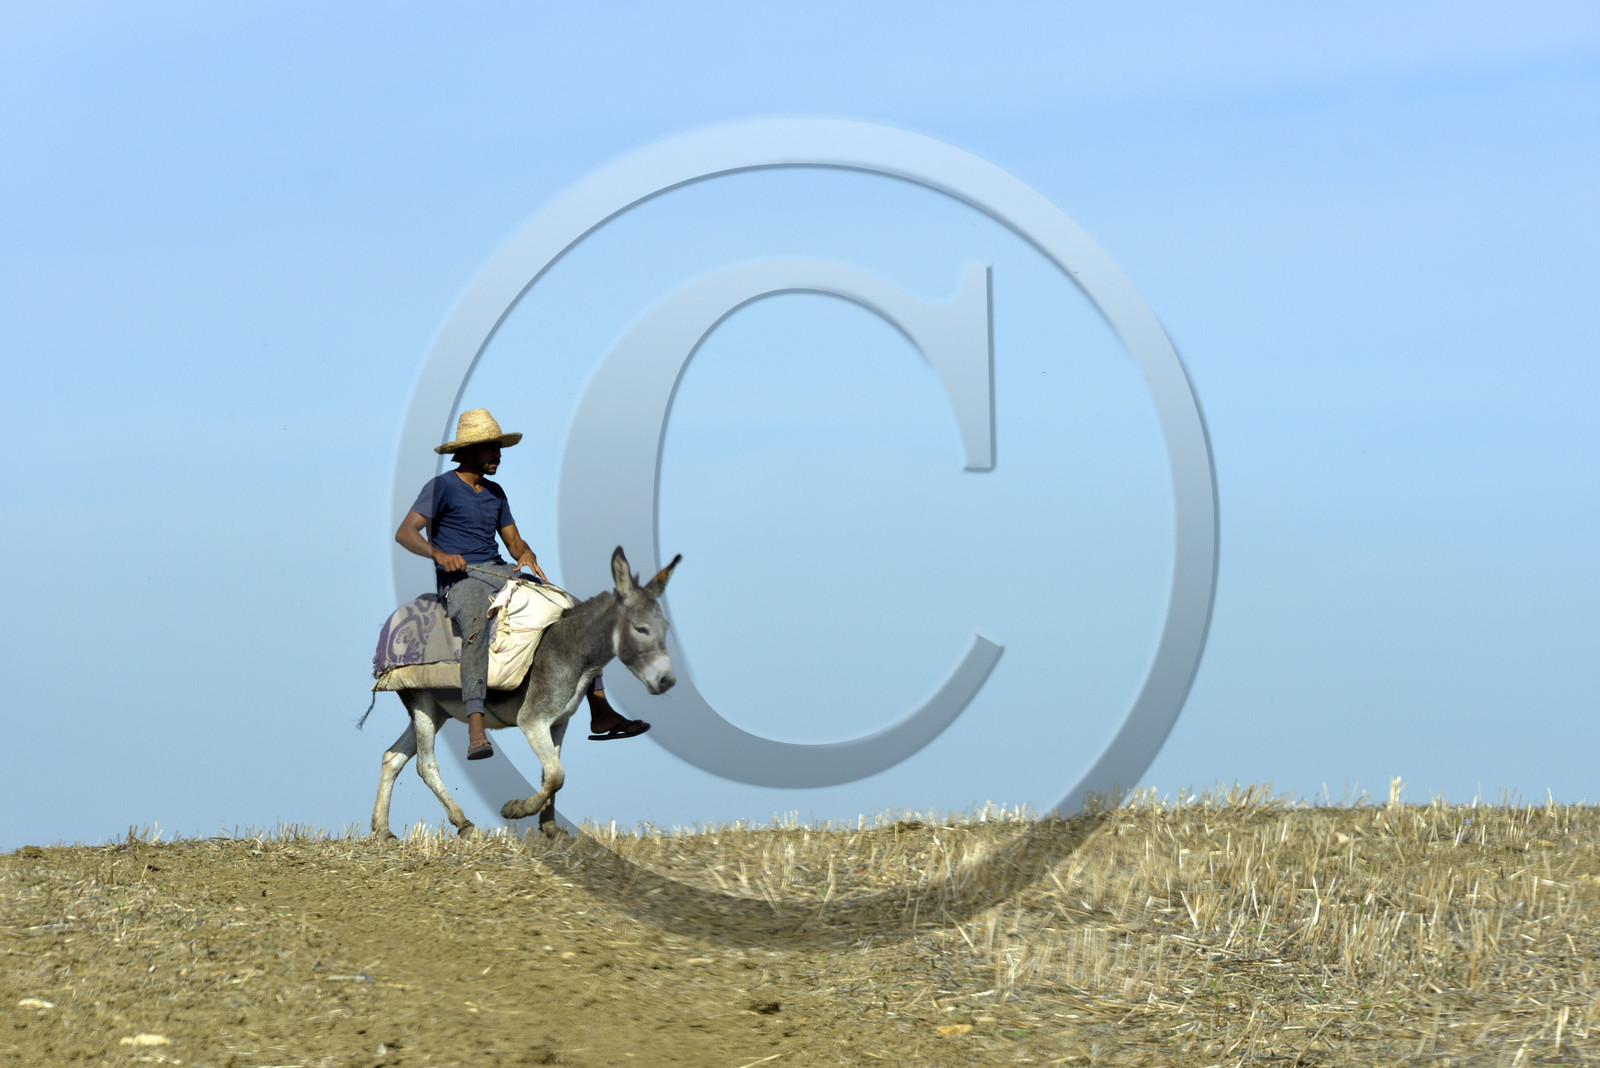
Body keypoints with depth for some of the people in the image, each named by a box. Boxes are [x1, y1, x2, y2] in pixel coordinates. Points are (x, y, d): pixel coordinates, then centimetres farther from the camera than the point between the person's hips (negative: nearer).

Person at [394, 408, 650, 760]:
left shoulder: (495, 493, 21)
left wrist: (526, 556, -4)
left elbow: (513, 541, 21)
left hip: (500, 573, 8)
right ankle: (476, 733, -53)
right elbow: (405, 533, -10)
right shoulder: (442, 487, -1)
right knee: (477, 623, -41)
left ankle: (601, 714, -5)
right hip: (460, 578, -8)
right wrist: (440, 554, -27)